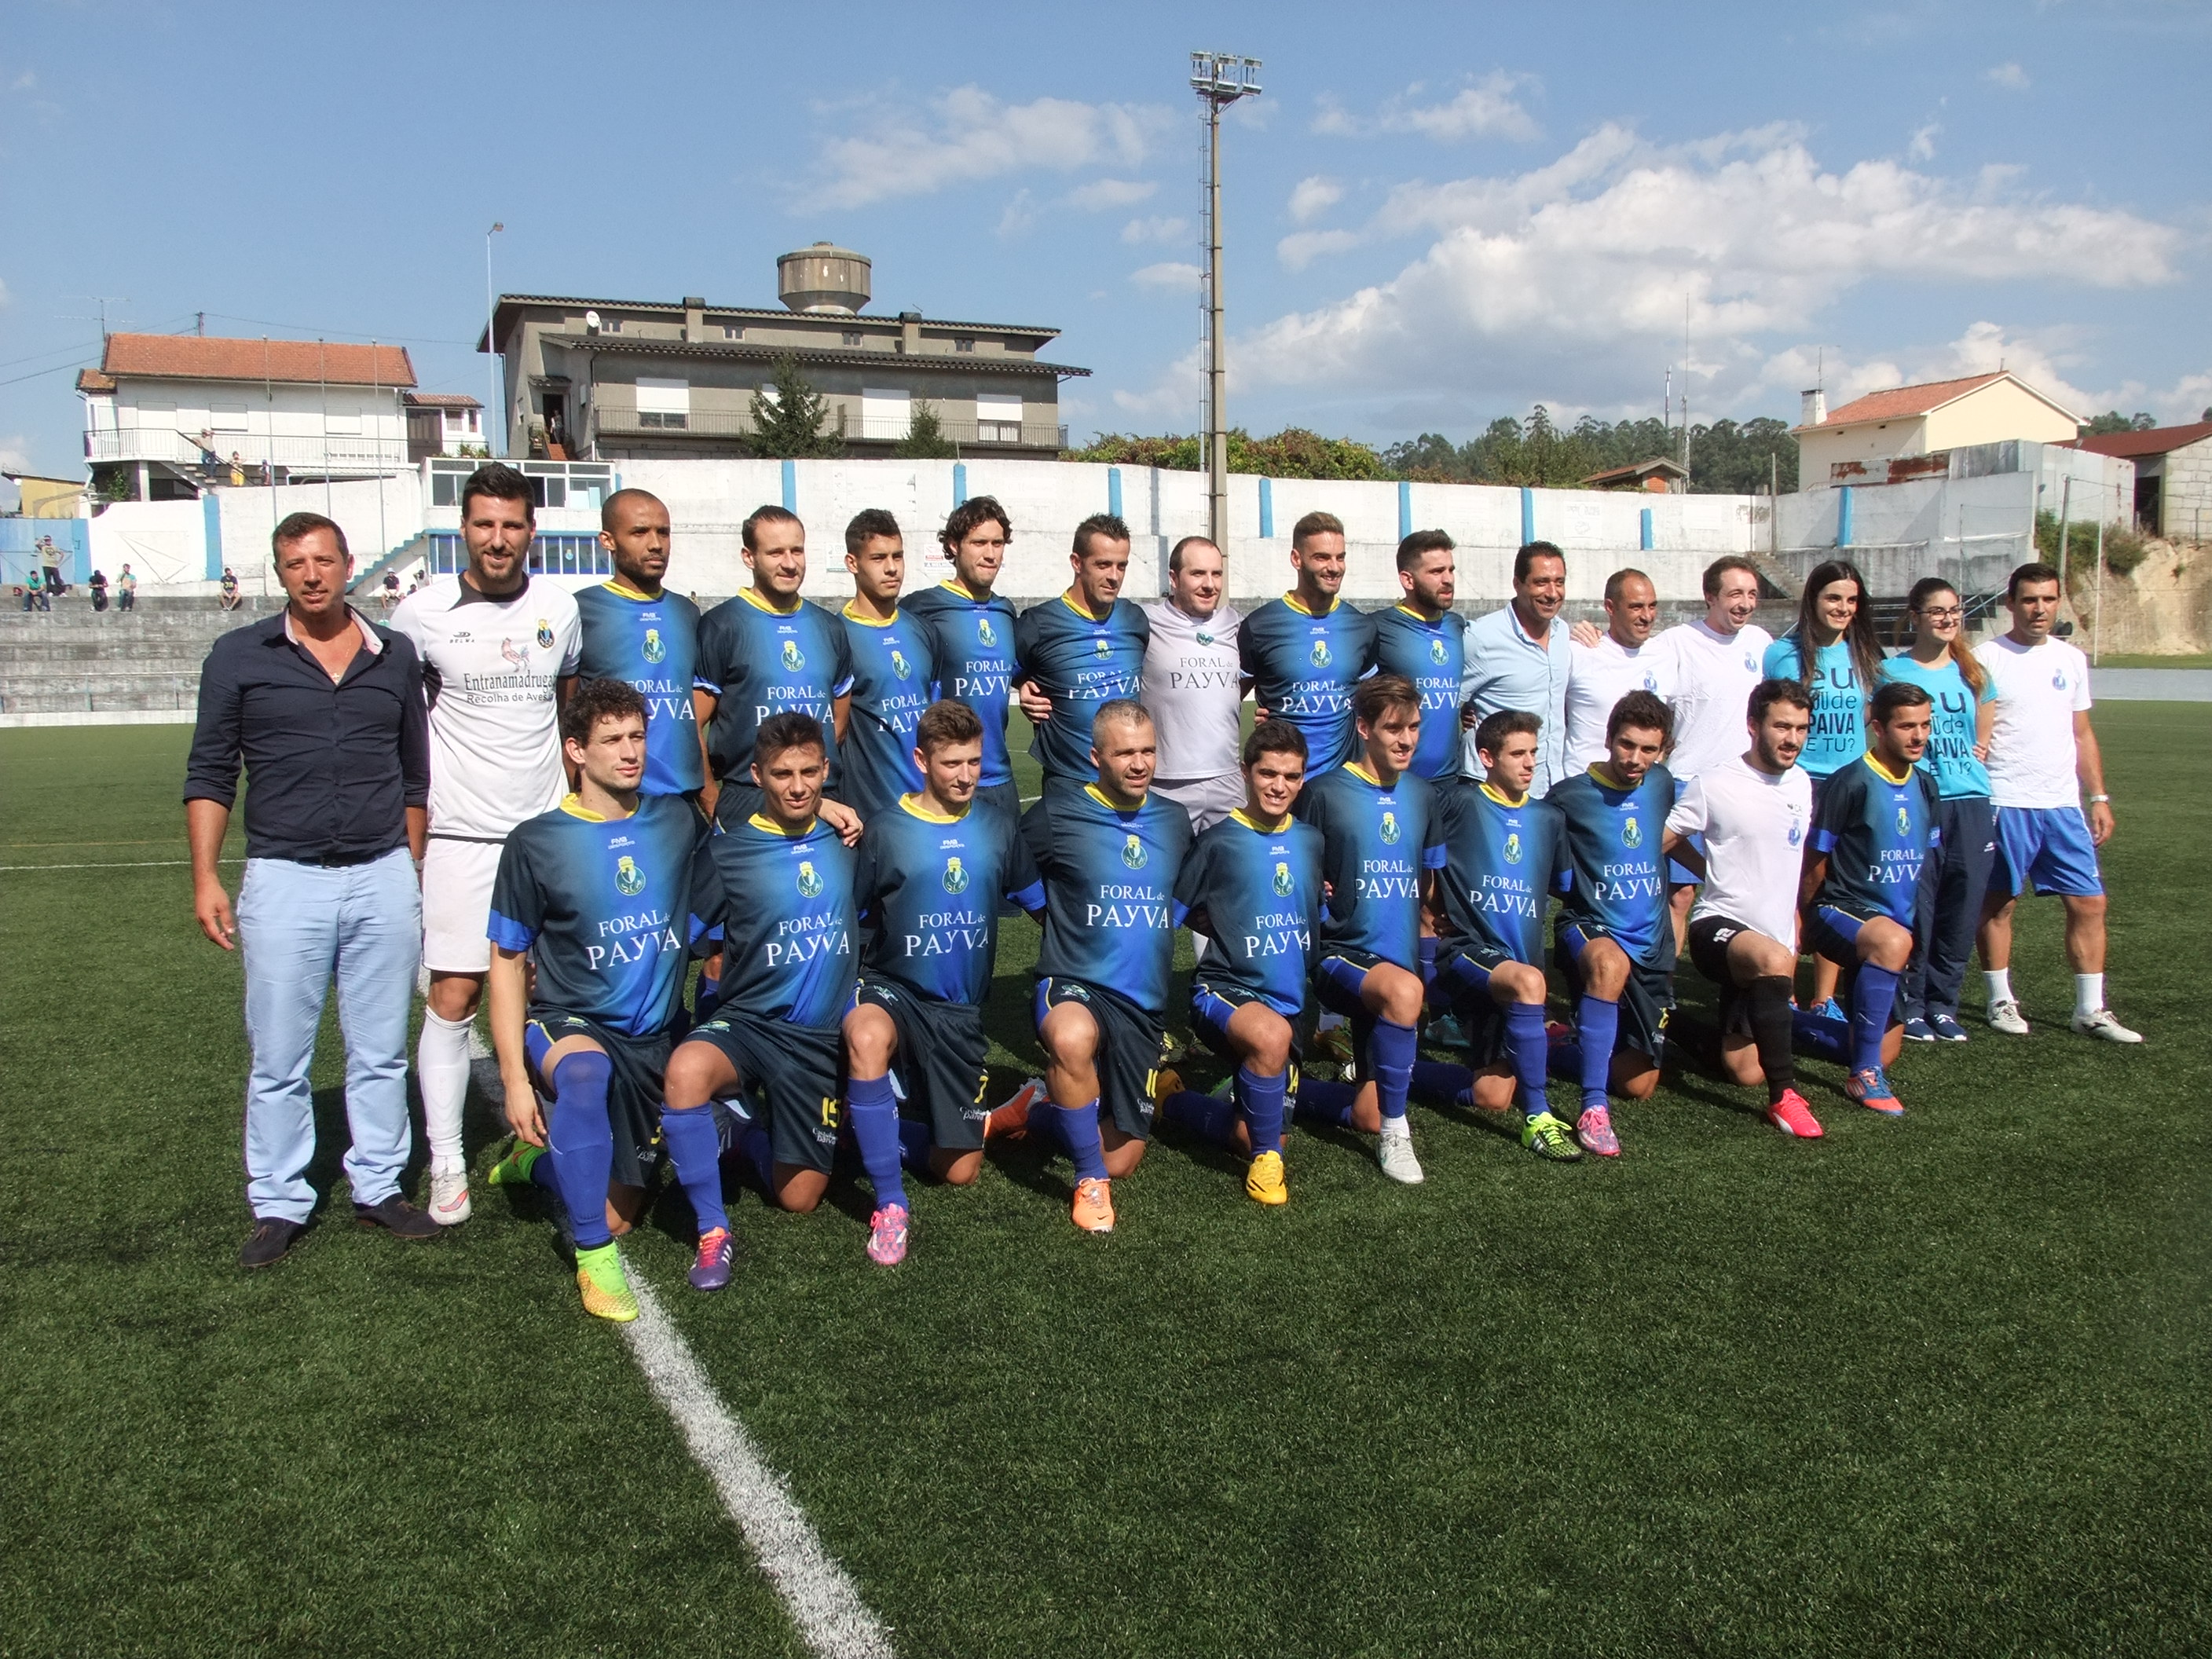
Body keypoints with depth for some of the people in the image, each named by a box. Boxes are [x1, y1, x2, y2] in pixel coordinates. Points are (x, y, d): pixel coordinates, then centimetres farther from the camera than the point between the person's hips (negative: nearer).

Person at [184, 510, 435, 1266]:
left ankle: (378, 1186, 21)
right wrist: (206, 877, -4)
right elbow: (210, 773, 4)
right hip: (285, 879, -1)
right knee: (278, 1061, 3)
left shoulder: (395, 656, 9)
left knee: (381, 1053, 9)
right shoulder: (240, 656, 3)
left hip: (383, 878, 2)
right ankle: (279, 1205, 15)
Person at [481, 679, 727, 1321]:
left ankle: (543, 1160, 38)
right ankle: (594, 1259, -25)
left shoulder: (678, 821, -2)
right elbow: (508, 961, -5)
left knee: (616, 1217, 5)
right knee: (585, 1070, -41)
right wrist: (515, 1077, -12)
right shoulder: (536, 843, -10)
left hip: (657, 1034, 4)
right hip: (569, 1024, -3)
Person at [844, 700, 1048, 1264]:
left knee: (959, 1172, 2)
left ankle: (1001, 1117, 39)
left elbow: (1039, 902, 11)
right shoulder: (885, 829, -8)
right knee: (866, 1038, -41)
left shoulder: (1000, 828, 1)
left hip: (960, 1011, 2)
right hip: (892, 990, -2)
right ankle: (889, 1205, -27)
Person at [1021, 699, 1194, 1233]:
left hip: (1145, 1005, 5)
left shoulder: (1174, 821, 8)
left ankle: (1050, 1107, 38)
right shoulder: (1060, 813, -8)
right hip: (1074, 986, -4)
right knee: (1073, 1038, -42)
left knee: (1120, 1162, 7)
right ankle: (1089, 1179, -17)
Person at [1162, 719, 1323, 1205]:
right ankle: (1266, 1159, -17)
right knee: (1272, 1034, -40)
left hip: (1289, 999, 6)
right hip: (1225, 989, -5)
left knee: (1253, 1138, 2)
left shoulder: (1311, 841, 8)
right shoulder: (1219, 841, -7)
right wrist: (1234, 932, -3)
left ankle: (1170, 1098, 29)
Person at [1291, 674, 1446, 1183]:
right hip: (1341, 954, -5)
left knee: (1369, 1116, 0)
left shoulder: (1422, 796, 9)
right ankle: (1395, 1132, -22)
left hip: (1403, 958, 6)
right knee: (1403, 989, -40)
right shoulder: (1325, 793, -7)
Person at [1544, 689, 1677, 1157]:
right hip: (1589, 930, -5)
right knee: (1610, 963, -43)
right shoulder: (1571, 795, -9)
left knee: (1639, 1086, 6)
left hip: (1652, 945, 5)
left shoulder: (1661, 784, 5)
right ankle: (1593, 1106, -38)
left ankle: (1556, 1050, 33)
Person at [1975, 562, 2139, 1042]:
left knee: (2089, 902, 4)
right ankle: (2001, 1001, 16)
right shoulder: (1987, 658, -4)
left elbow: (2082, 734, 18)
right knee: (1999, 902, 3)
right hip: (2005, 803, -5)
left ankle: (2091, 1010, 12)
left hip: (2063, 803, 5)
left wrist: (2099, 796, 12)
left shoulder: (2071, 659, 12)